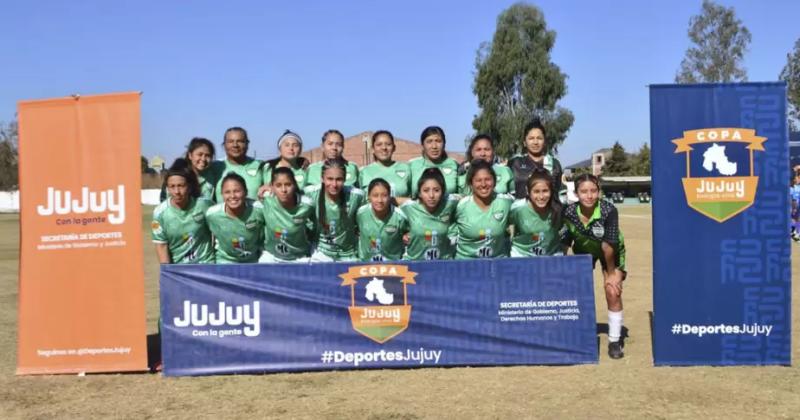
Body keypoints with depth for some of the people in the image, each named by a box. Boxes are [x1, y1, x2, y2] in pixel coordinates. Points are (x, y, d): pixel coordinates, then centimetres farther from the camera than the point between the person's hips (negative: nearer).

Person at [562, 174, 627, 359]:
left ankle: (614, 341, 2)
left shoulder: (608, 210, -35)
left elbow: (609, 245, -29)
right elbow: (564, 243, -15)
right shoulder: (569, 212, -27)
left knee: (613, 291, -14)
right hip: (583, 250, 3)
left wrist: (611, 272, -21)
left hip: (611, 252, -3)